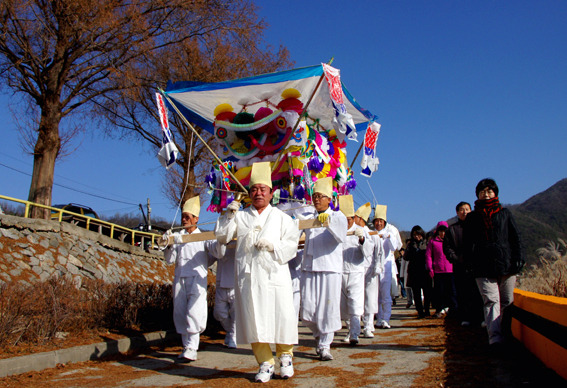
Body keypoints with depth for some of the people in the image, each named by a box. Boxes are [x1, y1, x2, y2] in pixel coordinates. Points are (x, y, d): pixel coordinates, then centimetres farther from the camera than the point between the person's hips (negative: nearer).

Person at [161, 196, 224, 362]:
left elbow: (218, 253, -1)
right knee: (180, 313, 4)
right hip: (179, 278, 4)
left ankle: (191, 348, -9)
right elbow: (170, 260, 10)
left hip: (197, 278, -4)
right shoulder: (177, 236, 17)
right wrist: (168, 245, -7)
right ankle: (187, 346, 17)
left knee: (194, 312, -16)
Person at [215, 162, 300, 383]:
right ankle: (265, 363, 12)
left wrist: (273, 245, -13)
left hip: (274, 274, -1)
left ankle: (285, 356, 19)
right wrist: (228, 215, -4)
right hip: (248, 275, 2)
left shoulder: (281, 217, 10)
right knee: (254, 319, 0)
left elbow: (292, 242, 3)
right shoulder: (240, 217, 15)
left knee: (282, 316, -4)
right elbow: (221, 236, 9)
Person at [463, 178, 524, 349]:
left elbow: (515, 237, 12)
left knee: (507, 301, 5)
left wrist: (518, 259, 1)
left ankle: (504, 331, 20)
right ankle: (495, 336, -19)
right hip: (483, 267, -2)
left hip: (506, 264, 2)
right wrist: (470, 263, -1)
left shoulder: (505, 213, 16)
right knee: (491, 300, -11)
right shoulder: (472, 218, 14)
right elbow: (468, 243, 10)